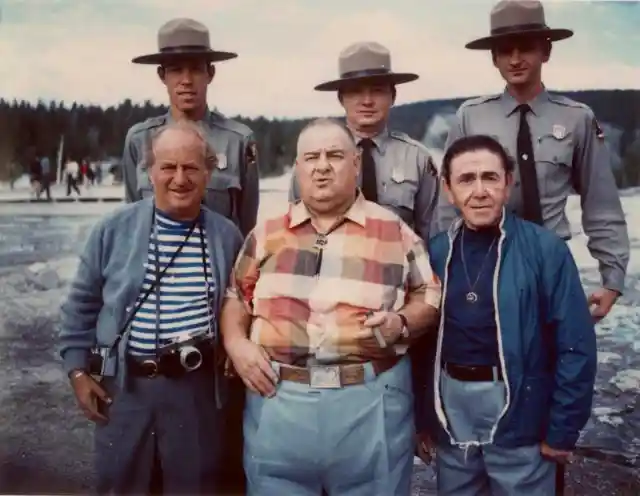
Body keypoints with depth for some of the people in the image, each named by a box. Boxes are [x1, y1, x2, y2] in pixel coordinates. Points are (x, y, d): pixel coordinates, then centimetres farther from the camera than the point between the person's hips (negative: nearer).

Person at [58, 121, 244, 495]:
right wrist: (78, 370, 2)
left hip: (198, 385, 1)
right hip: (123, 384, 0)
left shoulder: (227, 236, 1)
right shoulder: (113, 230, -2)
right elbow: (82, 305, 6)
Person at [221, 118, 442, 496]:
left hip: (371, 400, -1)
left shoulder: (395, 232, 3)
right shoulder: (267, 234, 10)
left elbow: (430, 297, 7)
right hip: (278, 399, 2)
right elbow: (237, 298, 16)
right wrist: (236, 342, -1)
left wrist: (401, 322, -12)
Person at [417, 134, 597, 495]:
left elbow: (575, 346, -10)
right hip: (451, 404, 4)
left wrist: (563, 430, -8)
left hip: (518, 410, -3)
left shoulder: (545, 249, -10)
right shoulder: (436, 252, 0)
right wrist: (424, 416, 7)